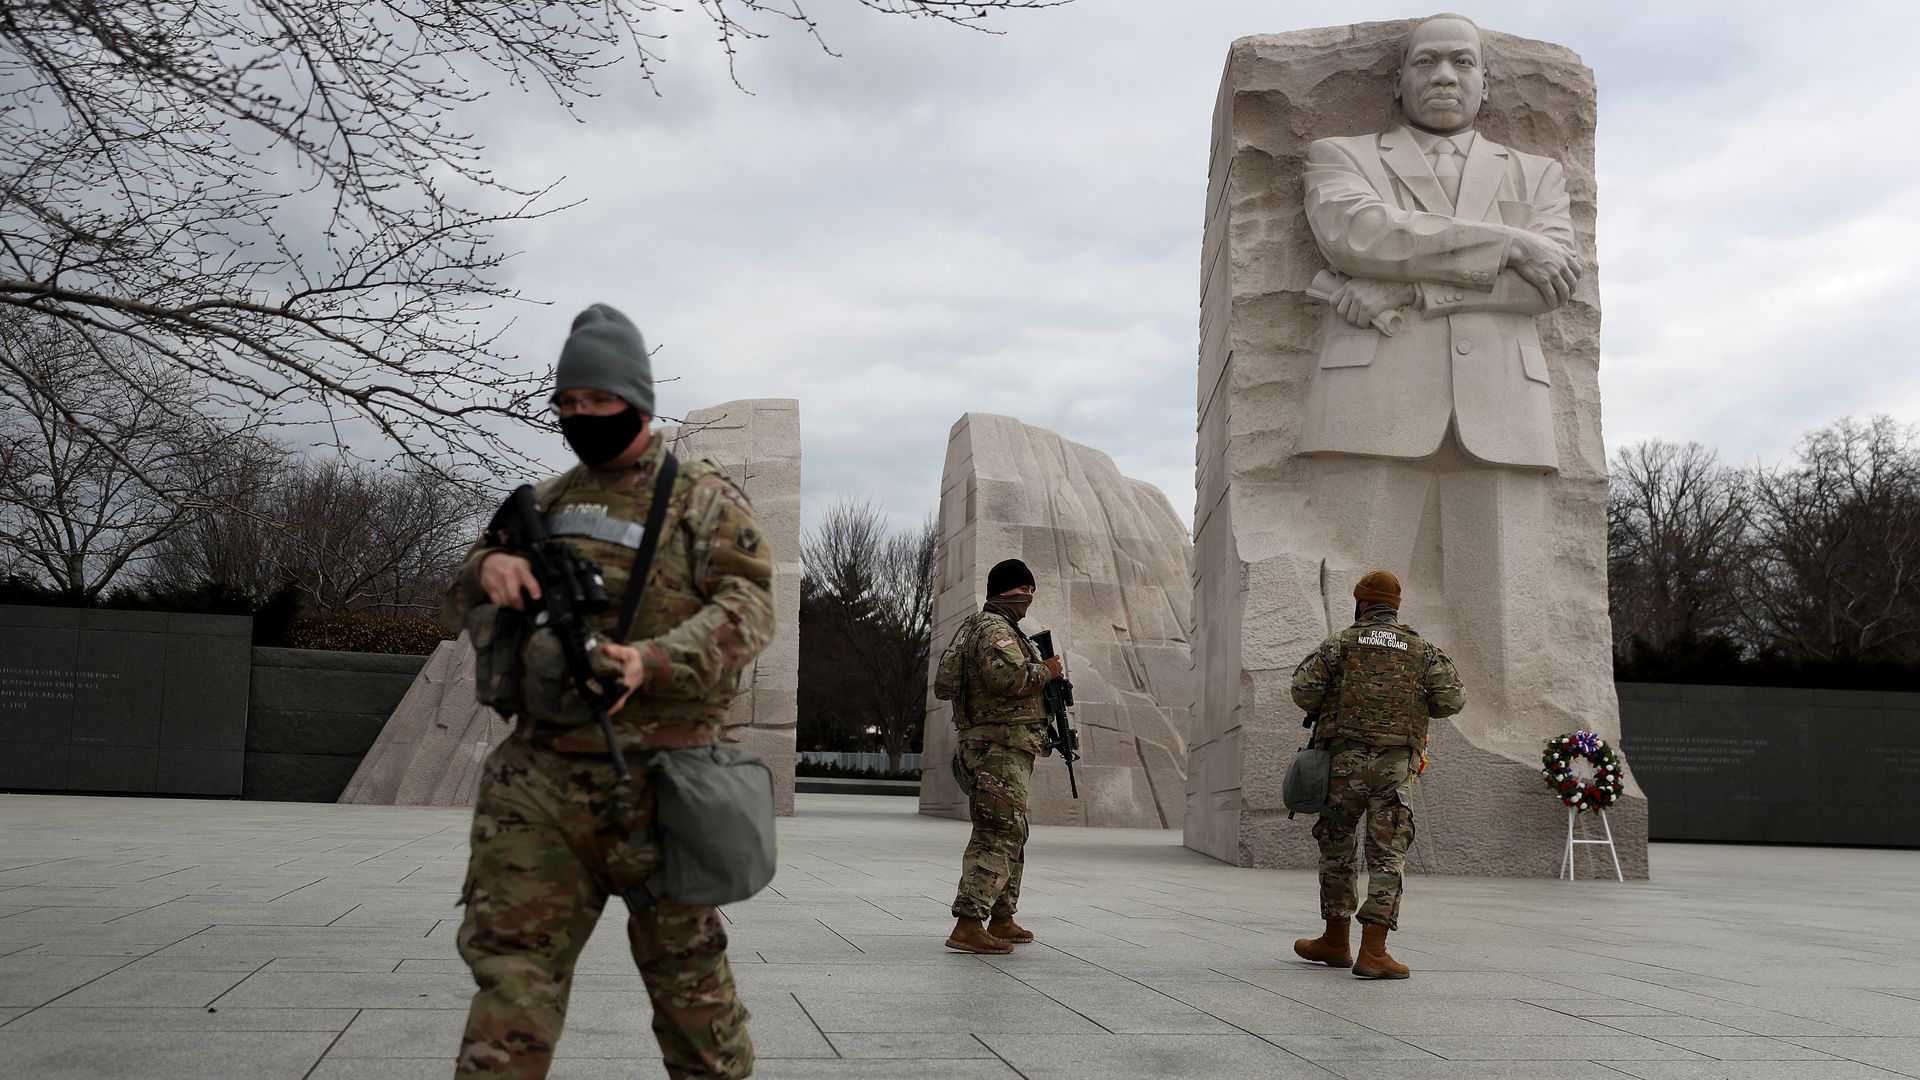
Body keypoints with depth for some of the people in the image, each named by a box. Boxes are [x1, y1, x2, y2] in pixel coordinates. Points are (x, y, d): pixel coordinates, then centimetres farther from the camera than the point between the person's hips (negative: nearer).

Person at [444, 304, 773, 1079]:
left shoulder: (704, 500, 0)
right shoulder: (550, 502, 16)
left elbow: (746, 607, -13)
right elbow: (461, 604, 17)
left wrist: (652, 660, -30)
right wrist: (489, 569, -8)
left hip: (655, 781, -4)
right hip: (541, 775, 4)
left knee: (684, 965, 7)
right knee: (512, 962, -1)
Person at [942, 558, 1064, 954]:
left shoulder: (973, 627, 22)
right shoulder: (994, 628, -12)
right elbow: (1007, 676, -29)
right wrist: (1045, 671, -14)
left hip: (984, 746, 11)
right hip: (1000, 747, -11)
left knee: (1011, 834, 19)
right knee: (1000, 836, -13)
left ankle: (1002, 921, 27)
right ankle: (968, 925, -18)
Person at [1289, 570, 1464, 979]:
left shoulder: (1341, 643, 4)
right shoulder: (1422, 650, 9)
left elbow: (1303, 690, -5)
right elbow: (1452, 699, 0)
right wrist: (1416, 705, 18)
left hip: (1346, 760, 0)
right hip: (1396, 765, 1)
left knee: (1336, 848, 14)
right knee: (1387, 857, 1)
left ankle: (1336, 941, 23)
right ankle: (1372, 951, -7)